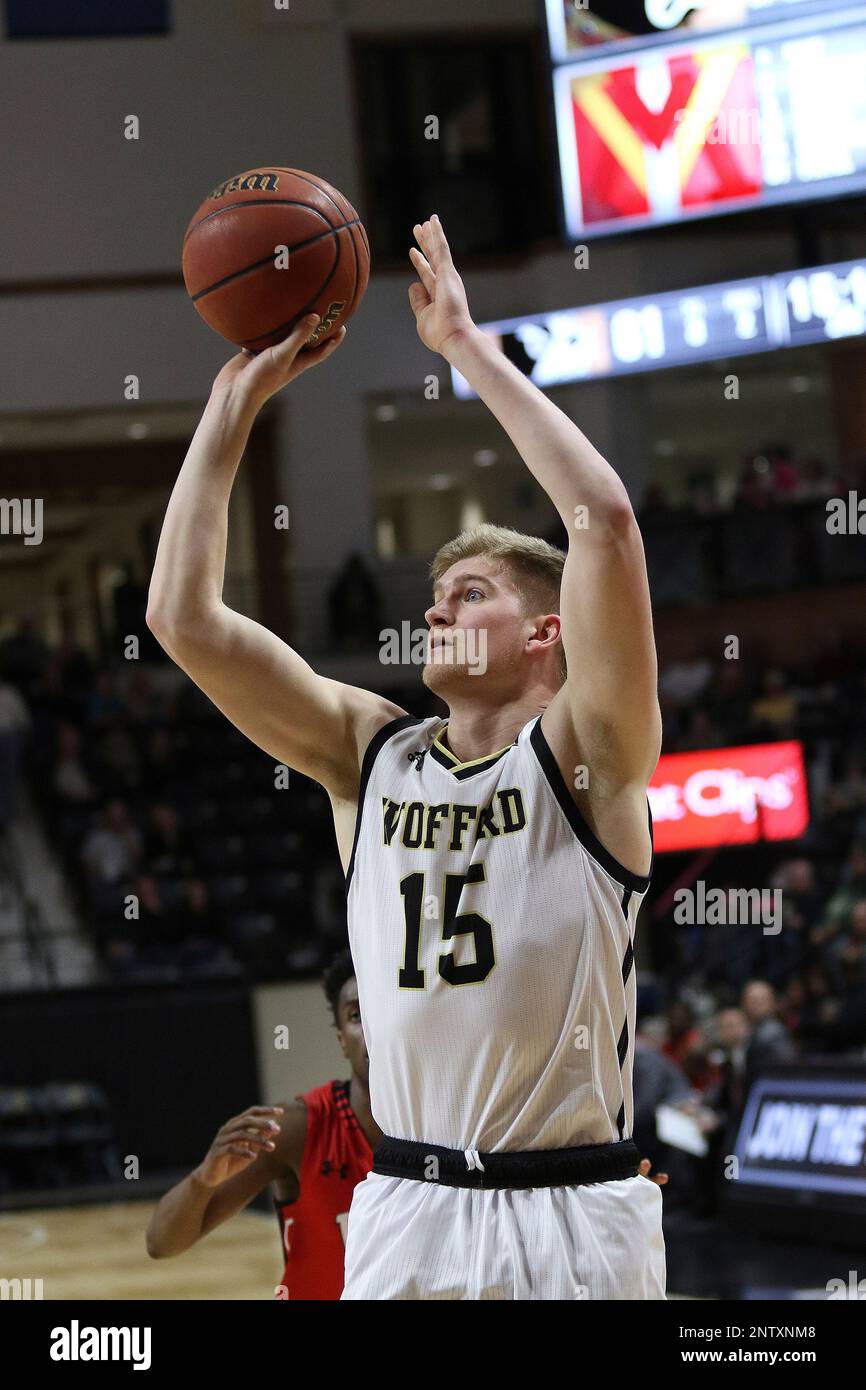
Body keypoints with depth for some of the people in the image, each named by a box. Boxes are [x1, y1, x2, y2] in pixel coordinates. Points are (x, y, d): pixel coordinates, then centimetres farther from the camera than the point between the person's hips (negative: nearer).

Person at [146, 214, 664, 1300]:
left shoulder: (584, 754, -3)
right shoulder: (368, 754, 9)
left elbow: (604, 517, -17)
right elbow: (183, 616, 2)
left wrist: (467, 345, -11)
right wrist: (239, 396, 1)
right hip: (406, 1209, 4)